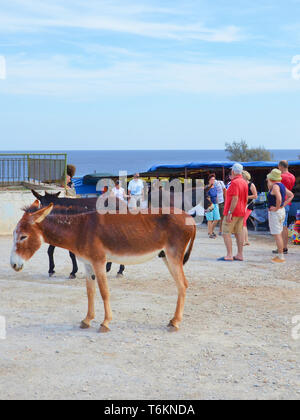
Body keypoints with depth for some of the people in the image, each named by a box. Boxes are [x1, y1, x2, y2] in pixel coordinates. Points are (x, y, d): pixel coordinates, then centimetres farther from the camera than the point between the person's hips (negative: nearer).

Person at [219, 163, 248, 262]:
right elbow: (246, 198, 17)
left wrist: (229, 213, -23)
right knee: (239, 232, 10)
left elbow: (235, 199, -22)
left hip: (233, 212, -9)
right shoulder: (244, 182, 12)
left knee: (226, 232, -6)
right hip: (241, 212, 9)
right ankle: (240, 255, 10)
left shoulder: (234, 182, -16)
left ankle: (229, 255, -9)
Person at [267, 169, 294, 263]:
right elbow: (291, 195, 18)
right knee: (279, 234, 15)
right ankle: (280, 255, 20)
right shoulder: (282, 185, 11)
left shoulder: (275, 186, -17)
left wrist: (276, 208, -19)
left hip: (275, 212, -10)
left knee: (277, 235, -7)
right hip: (282, 211, 10)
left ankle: (281, 257, -6)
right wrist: (284, 205, 11)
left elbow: (279, 198, -32)